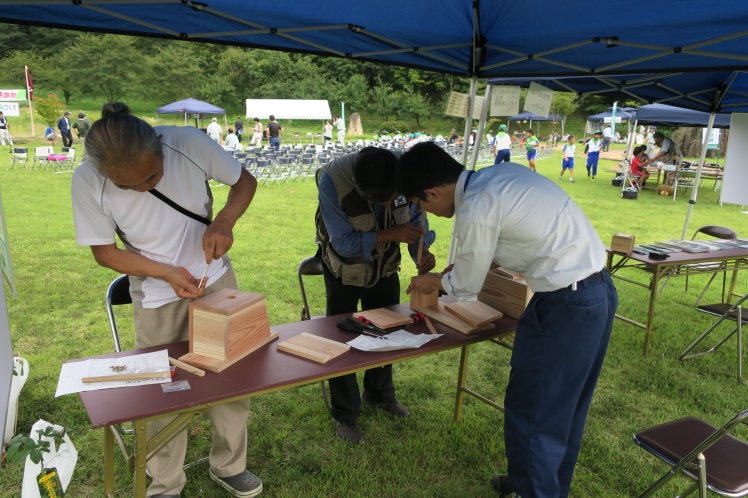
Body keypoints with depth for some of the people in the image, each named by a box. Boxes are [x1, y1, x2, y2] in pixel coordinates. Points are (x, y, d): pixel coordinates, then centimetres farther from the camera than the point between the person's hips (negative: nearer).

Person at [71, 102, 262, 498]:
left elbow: (245, 180, -7)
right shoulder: (87, 182, -21)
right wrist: (168, 272, -23)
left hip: (215, 279, 1)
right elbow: (104, 251, -9)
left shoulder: (189, 143, -23)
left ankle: (229, 466, 35)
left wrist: (224, 220, -26)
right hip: (156, 296, -1)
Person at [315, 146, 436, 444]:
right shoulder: (332, 181, -36)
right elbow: (343, 243, -30)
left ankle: (379, 394, 42)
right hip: (345, 270, -3)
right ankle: (345, 415, 25)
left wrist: (423, 251, -29)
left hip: (386, 267, 3)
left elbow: (415, 219, -11)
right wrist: (390, 235, -41)